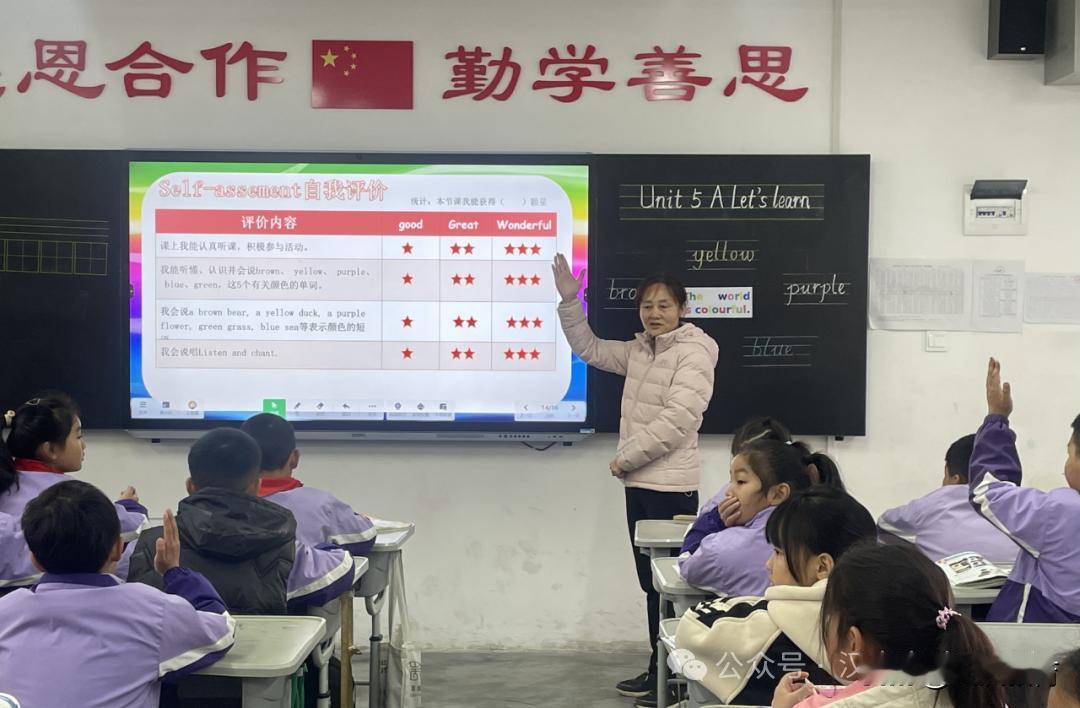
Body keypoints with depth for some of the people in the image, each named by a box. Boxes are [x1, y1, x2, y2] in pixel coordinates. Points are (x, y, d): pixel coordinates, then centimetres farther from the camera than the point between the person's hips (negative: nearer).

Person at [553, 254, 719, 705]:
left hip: (670, 487, -9)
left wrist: (624, 457, -13)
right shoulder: (638, 351, 13)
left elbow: (676, 421, -21)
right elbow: (589, 349, 24)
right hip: (640, 483, 9)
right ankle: (659, 671, 23)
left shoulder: (693, 353, -12)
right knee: (651, 582, 14)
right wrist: (569, 300, 12)